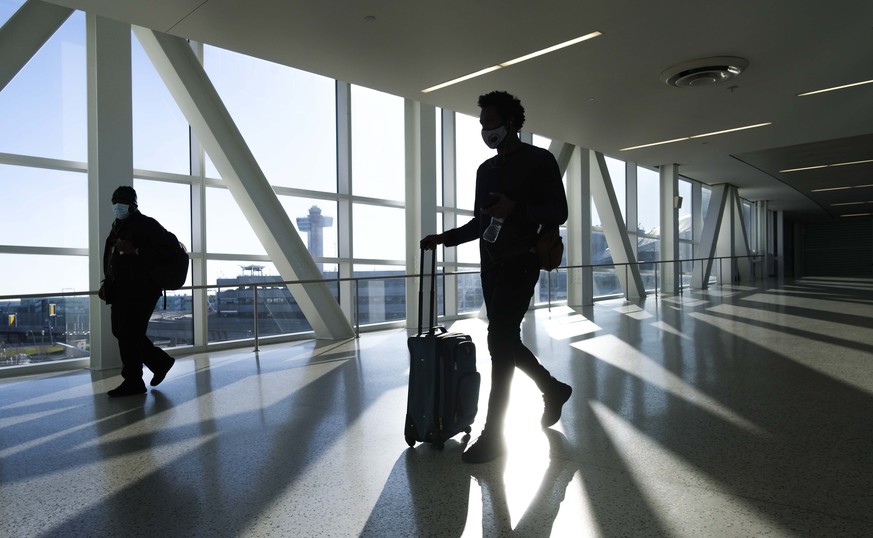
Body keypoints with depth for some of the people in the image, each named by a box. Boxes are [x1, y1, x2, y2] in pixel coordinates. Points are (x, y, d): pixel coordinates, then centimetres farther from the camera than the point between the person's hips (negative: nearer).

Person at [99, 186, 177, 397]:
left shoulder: (147, 224, -6)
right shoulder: (118, 227, 19)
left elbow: (168, 248, -16)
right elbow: (111, 259, 23)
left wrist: (135, 251, -23)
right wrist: (107, 283, 13)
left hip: (139, 290, -9)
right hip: (121, 290, 9)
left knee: (129, 334, -7)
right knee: (121, 331, 11)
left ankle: (133, 382, 4)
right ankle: (160, 361, 25)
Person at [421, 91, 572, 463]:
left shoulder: (539, 161, -2)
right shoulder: (485, 170, 17)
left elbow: (558, 212, -8)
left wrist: (516, 208, -22)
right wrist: (444, 238, 10)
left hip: (519, 263, -7)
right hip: (491, 264, 7)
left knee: (500, 341, -13)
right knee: (506, 342, 10)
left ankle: (493, 435, -6)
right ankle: (553, 389, 35)